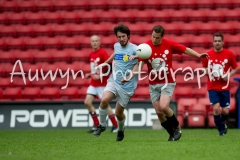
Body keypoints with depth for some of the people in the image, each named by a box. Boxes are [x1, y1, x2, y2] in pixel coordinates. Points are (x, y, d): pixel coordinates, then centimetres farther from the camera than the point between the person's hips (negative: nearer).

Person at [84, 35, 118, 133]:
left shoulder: (102, 53, -13)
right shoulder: (91, 54, 11)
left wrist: (99, 76, -22)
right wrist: (90, 74, 9)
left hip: (102, 84, -8)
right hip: (93, 83, 8)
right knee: (87, 102, -2)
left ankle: (115, 126, 4)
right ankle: (96, 125, 8)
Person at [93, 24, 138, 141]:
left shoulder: (134, 49, -13)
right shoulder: (116, 46, 7)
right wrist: (106, 62, 35)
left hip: (127, 86, -4)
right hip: (114, 81, 4)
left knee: (119, 113, 2)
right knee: (104, 100, -24)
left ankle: (121, 130, 34)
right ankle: (102, 125, -2)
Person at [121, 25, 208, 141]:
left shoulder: (169, 44, -9)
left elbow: (185, 50, 2)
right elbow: (139, 65, -8)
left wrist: (199, 55, -10)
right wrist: (129, 77, -20)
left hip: (167, 82, -2)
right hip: (153, 85, 2)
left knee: (163, 107, -22)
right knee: (158, 112, -1)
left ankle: (176, 126, 4)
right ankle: (172, 134, 20)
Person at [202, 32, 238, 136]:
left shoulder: (229, 54, -3)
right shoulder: (208, 54, -2)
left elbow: (235, 68, 6)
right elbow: (204, 68, 12)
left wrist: (228, 75, -12)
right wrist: (209, 72, -9)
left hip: (225, 87, 0)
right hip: (213, 87, 0)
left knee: (225, 111, 0)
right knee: (216, 108, -14)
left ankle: (222, 122, 35)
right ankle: (221, 129, 7)